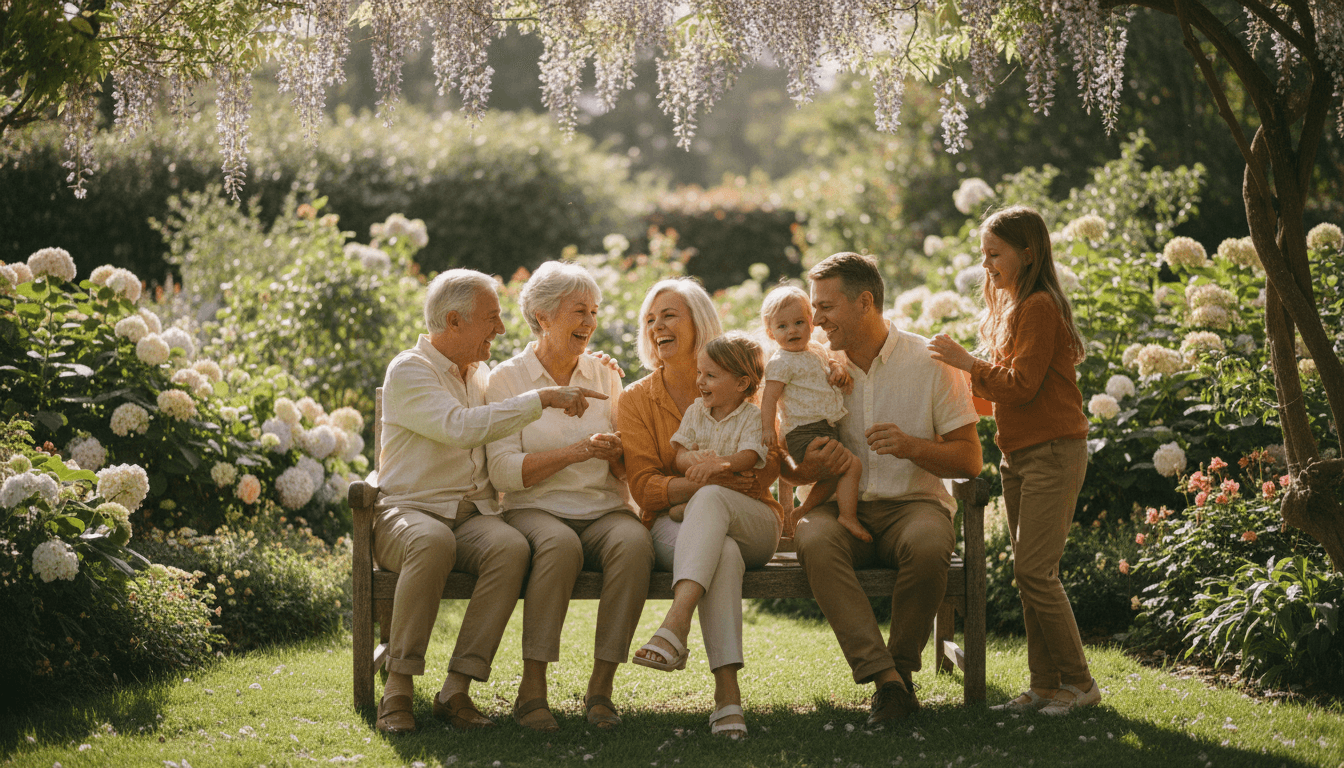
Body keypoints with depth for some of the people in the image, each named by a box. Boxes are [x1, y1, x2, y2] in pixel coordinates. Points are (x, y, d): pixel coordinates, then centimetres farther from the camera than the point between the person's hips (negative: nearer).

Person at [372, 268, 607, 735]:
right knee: (433, 541, -41)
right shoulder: (408, 372, -5)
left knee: (512, 546, -30)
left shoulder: (481, 374, 19)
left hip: (473, 516, 5)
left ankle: (457, 689, -29)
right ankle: (398, 687, -31)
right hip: (407, 512, -5)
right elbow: (460, 427, -23)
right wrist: (543, 398, -21)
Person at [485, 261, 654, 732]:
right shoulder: (507, 380, 4)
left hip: (605, 511, 3)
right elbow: (503, 472, -7)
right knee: (561, 544, -38)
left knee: (634, 542, -32)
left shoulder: (605, 376, 15)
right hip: (536, 511, -3)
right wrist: (577, 451, -15)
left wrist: (615, 454, -8)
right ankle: (532, 688, -30)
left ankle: (601, 686, -26)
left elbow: (631, 472, 16)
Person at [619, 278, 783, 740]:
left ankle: (675, 626, -56)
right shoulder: (637, 399, 9)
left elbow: (771, 465, 1)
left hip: (751, 521, 0)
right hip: (673, 526, 0)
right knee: (723, 553, -37)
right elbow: (645, 488, -1)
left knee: (710, 500, -37)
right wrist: (706, 481, -18)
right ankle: (727, 693, -50)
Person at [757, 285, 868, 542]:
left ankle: (803, 511, 32)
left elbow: (831, 362, 32)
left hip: (827, 429, 9)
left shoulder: (816, 350, 14)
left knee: (833, 478, 23)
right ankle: (848, 517, -14)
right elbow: (769, 397, -16)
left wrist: (839, 368, 7)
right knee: (852, 466, -19)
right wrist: (768, 428, -28)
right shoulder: (781, 363, -10)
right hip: (805, 435, -9)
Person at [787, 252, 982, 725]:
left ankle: (901, 665, -15)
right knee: (812, 539, -34)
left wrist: (910, 446, -20)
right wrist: (811, 469, -12)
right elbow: (791, 470, 13)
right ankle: (886, 680, -36)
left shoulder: (928, 362, 0)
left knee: (928, 544, -38)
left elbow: (970, 460, -1)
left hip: (913, 503, -2)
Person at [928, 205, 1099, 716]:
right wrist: (959, 371, 9)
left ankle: (1079, 682, -3)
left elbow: (1021, 385, -18)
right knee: (1029, 573, 7)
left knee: (1034, 570, -11)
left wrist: (966, 362, -14)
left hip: (1053, 451, -10)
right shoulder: (1009, 309, 18)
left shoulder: (1038, 307, -12)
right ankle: (1045, 683, 10)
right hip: (1019, 455, 10)